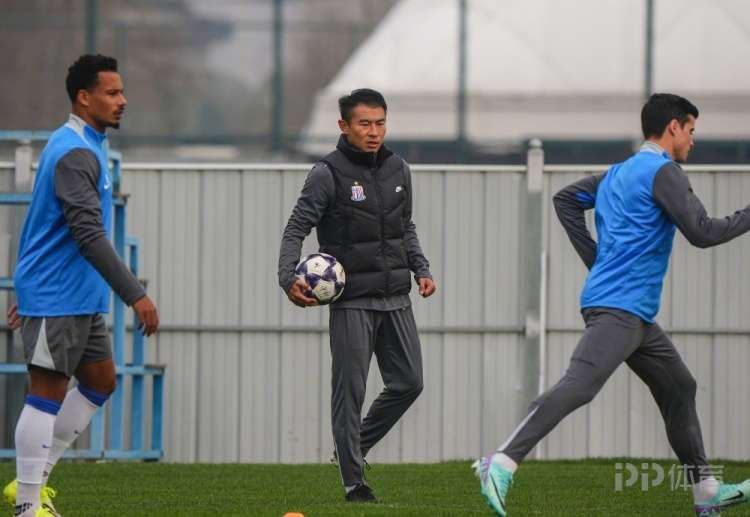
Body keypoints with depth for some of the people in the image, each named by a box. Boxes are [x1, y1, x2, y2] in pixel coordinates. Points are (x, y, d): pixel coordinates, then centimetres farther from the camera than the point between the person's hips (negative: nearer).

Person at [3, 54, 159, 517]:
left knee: (100, 382, 12)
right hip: (58, 299, -10)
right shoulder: (75, 154, -18)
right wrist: (136, 295, -26)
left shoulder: (84, 147, 15)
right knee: (48, 392, -6)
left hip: (81, 298, 10)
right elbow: (88, 235, -25)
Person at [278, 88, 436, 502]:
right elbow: (296, 230, -9)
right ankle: (353, 479, 4)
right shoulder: (328, 174, -8)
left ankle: (355, 446, 23)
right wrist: (289, 279, -23)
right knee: (350, 390, -4)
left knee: (408, 382, 4)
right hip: (351, 300, -6)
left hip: (395, 298, 6)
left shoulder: (398, 171, 10)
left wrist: (420, 269, 9)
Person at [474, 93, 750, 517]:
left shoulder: (618, 173, 18)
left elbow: (566, 199, 25)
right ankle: (502, 464, -30)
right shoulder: (663, 171, -8)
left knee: (679, 388, 16)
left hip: (636, 315, 11)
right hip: (619, 307, -11)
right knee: (578, 387, -21)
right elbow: (703, 232, -14)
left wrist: (596, 260, 21)